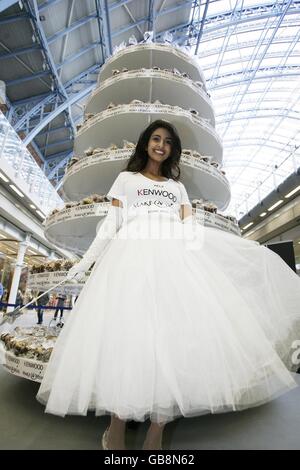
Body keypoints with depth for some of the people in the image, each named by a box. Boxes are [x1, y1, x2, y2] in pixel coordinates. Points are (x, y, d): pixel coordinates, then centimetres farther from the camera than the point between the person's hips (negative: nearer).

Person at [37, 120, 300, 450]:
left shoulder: (178, 186, 27)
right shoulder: (126, 179, 22)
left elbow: (191, 228, 16)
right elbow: (111, 223, 13)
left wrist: (250, 248, 9)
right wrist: (86, 260, 4)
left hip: (173, 259, 3)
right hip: (133, 255, -2)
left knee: (172, 333, -10)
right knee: (126, 331, -12)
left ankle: (156, 433, 1)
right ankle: (117, 427, 6)